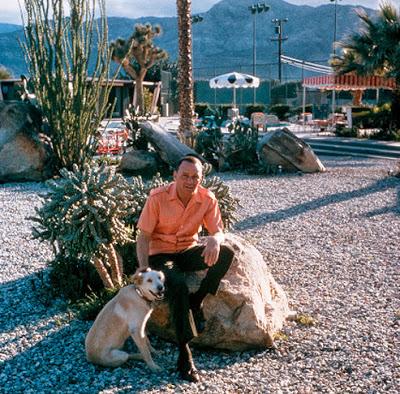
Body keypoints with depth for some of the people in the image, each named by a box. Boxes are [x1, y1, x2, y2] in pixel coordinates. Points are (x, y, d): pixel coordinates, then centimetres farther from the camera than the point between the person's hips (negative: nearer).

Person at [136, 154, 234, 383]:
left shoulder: (207, 199, -9)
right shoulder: (158, 197, -17)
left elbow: (219, 231, -9)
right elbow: (144, 237, -12)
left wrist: (215, 239, -36)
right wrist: (144, 270, -25)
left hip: (189, 250, 3)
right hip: (161, 254, -3)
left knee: (226, 253, -25)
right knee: (178, 285, -34)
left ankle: (196, 302, -9)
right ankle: (184, 355, -25)